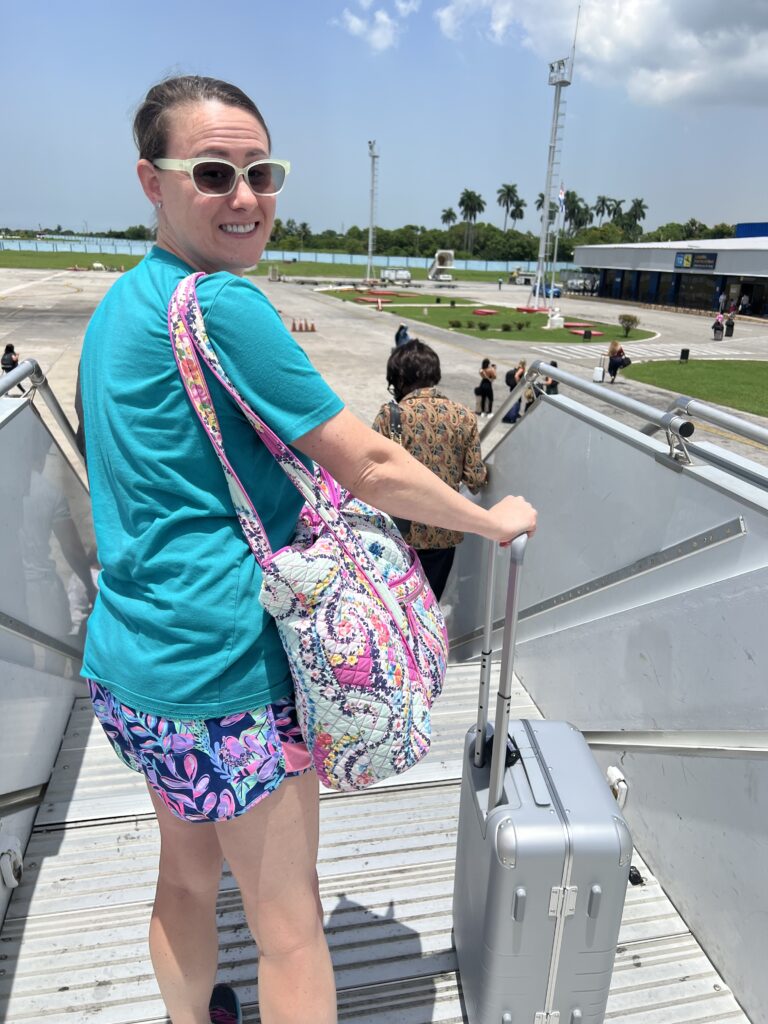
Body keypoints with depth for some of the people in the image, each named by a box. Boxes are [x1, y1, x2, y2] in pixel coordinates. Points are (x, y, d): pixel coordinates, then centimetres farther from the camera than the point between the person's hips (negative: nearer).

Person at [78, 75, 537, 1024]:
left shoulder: (119, 302, 10)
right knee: (289, 926, 12)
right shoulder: (223, 304, -19)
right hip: (226, 665, -9)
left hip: (128, 658, 9)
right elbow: (369, 467, -17)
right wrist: (493, 519, -2)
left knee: (185, 875, 28)